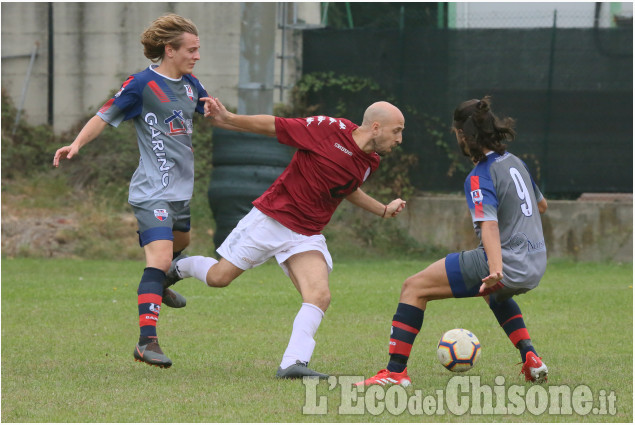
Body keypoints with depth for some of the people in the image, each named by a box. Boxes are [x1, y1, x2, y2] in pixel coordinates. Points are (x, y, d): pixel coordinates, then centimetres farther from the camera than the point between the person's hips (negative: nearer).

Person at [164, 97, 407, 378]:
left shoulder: (369, 162, 5)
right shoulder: (330, 129, -16)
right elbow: (273, 126, -9)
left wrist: (383, 210, 20)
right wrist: (227, 119, -16)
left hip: (307, 236, 5)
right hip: (271, 217, -5)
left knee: (320, 296, -19)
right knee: (219, 277, 3)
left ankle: (293, 364, -24)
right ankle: (179, 268, 35)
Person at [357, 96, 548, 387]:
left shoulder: (480, 178, -14)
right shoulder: (514, 161, 11)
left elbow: (489, 225, -31)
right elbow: (541, 206, 27)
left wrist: (496, 270, -45)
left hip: (509, 263, -9)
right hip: (536, 264, 9)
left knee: (415, 287, -4)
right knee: (494, 293, 44)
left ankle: (396, 371, -10)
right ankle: (531, 360, 30)